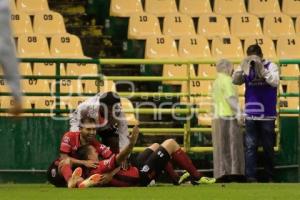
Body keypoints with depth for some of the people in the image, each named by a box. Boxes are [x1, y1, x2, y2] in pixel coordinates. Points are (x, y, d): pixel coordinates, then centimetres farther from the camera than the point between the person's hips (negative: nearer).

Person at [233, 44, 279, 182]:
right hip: (251, 115, 2)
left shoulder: (271, 66, -2)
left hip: (267, 115, -2)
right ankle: (251, 177, -5)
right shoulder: (247, 68, 6)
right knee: (250, 147, -3)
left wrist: (262, 69, -25)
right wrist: (242, 68, -15)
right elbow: (235, 81, 0)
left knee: (268, 147, 7)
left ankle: (270, 177, 17)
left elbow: (275, 82, -15)